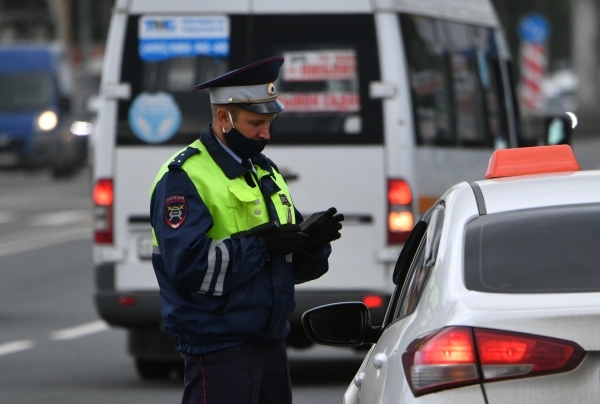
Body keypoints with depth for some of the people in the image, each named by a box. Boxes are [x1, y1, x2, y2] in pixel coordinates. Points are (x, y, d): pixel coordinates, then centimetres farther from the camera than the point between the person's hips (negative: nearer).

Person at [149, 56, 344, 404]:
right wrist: (260, 245, -22)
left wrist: (313, 242, -5)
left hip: (271, 342, 9)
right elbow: (187, 265, -24)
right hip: (218, 346, -9)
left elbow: (295, 266, 17)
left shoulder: (266, 172, 17)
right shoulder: (183, 178, -11)